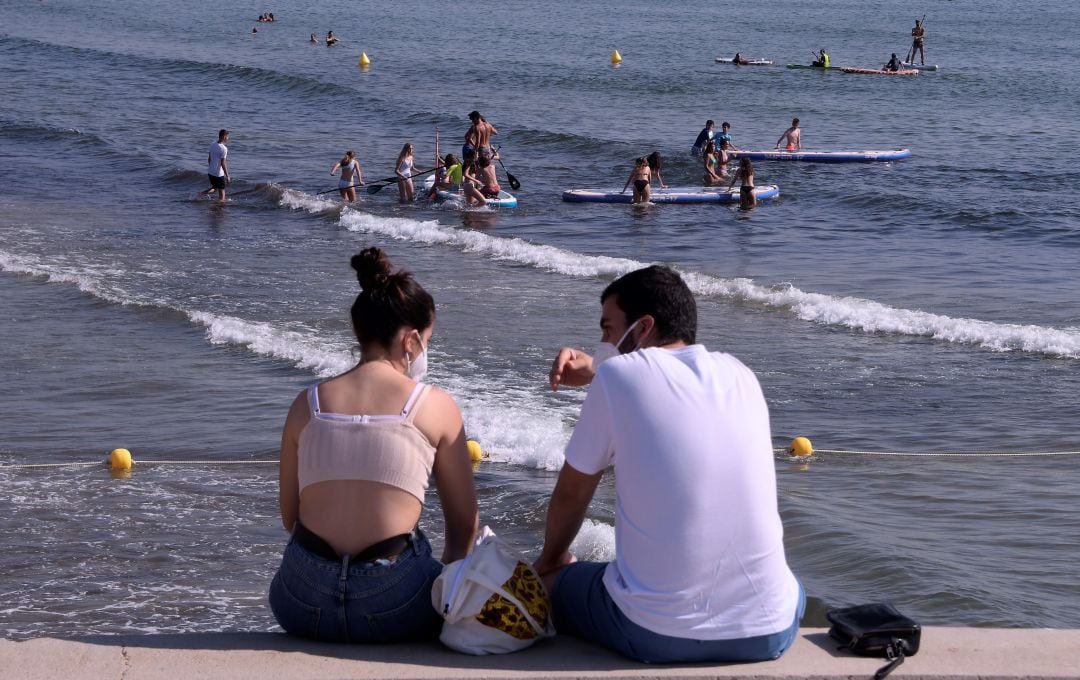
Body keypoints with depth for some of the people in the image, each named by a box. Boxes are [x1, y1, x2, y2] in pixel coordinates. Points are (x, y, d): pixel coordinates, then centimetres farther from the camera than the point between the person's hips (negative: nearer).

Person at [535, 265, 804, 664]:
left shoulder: (618, 376, -5)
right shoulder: (740, 375, 9)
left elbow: (571, 493, 7)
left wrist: (550, 558, 24)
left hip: (655, 633, -4)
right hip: (770, 631, 4)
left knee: (545, 582, 26)